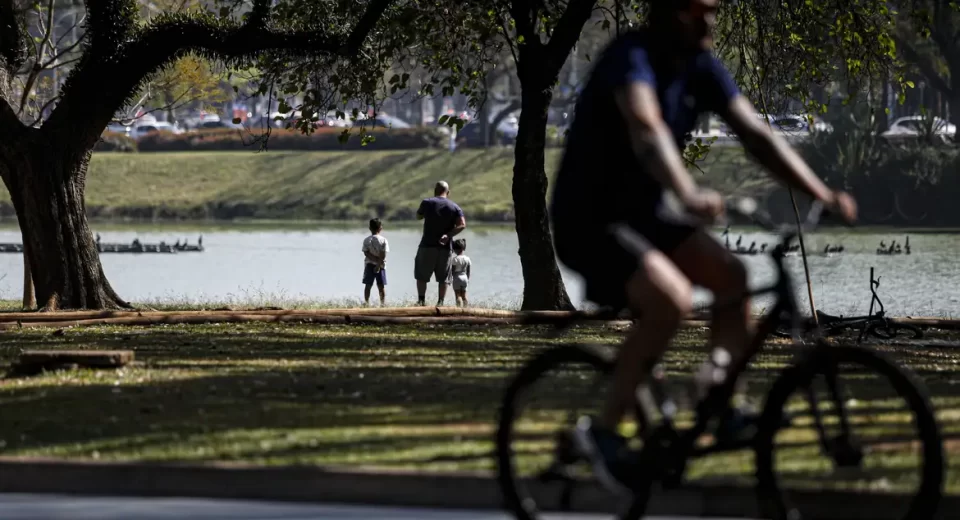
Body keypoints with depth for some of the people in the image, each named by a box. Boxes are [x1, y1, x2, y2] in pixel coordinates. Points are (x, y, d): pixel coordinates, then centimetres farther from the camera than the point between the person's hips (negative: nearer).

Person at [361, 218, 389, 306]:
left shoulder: (366, 240, -2)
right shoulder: (383, 240, -5)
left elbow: (366, 253, -10)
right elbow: (383, 255, -12)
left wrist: (376, 259, -12)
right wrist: (379, 264, -12)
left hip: (369, 265, 0)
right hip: (381, 265, 0)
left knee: (368, 285, 5)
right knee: (381, 285, 5)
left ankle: (366, 302, -1)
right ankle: (383, 302, 0)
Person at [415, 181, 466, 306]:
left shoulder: (427, 203, -1)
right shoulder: (455, 207, 4)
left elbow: (418, 216, 16)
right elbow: (462, 224, -10)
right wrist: (448, 235, -13)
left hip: (427, 245, -1)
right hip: (445, 248, 2)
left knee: (421, 275, 9)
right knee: (443, 278, 7)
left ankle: (421, 299, 4)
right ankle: (440, 302, 1)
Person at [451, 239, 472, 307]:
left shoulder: (455, 259, -12)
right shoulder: (467, 259, 3)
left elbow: (453, 270, -11)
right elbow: (468, 270, 8)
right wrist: (468, 279, 18)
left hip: (457, 278, -5)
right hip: (464, 277, 5)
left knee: (458, 295, -5)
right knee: (464, 295, 9)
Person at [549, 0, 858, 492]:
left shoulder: (701, 67, 0)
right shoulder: (631, 58, -24)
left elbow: (755, 133, -4)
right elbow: (648, 130, -42)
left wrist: (822, 194, -14)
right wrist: (690, 196, -59)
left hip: (643, 213, 8)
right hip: (589, 220, -8)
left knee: (734, 276, -9)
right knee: (672, 297, -28)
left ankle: (721, 405, 0)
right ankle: (603, 430, -16)